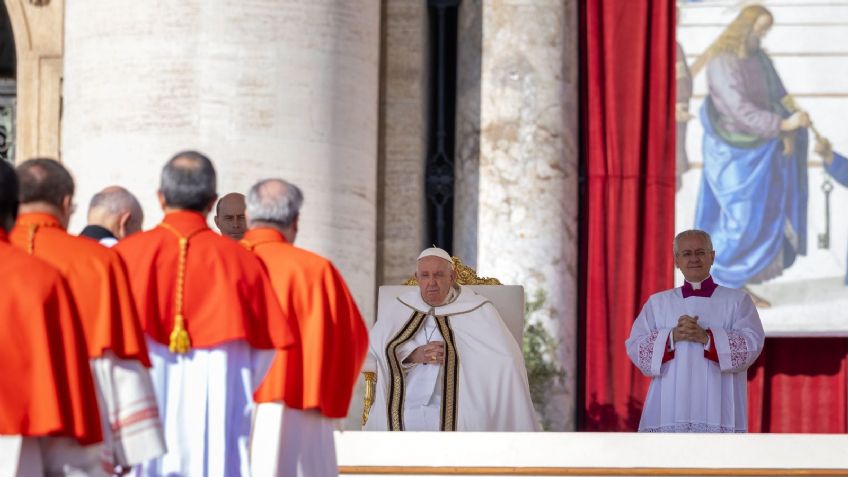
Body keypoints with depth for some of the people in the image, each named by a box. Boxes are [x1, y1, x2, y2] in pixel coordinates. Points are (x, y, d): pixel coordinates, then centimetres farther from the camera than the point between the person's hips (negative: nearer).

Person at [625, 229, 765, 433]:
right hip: (670, 407, 1)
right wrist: (672, 336, -11)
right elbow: (634, 346, 7)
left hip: (717, 408, -1)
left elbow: (753, 343, -2)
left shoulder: (737, 300, 12)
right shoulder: (657, 303, 17)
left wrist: (706, 337, -14)